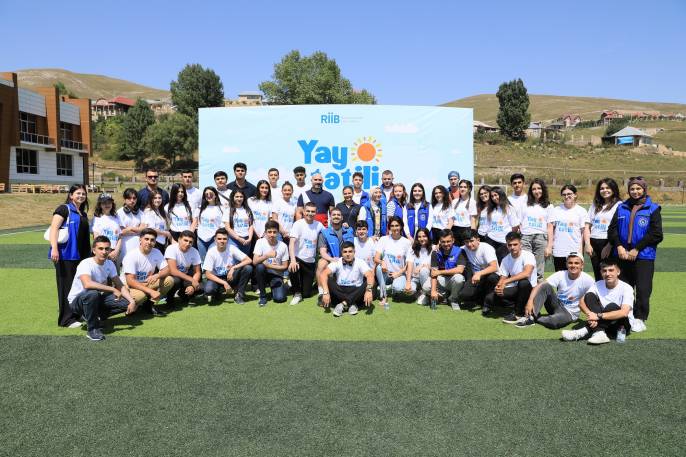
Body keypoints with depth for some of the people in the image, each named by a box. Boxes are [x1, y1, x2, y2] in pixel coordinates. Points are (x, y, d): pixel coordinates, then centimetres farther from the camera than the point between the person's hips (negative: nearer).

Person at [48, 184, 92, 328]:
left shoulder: (83, 214, 19)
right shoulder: (64, 209, -4)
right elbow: (54, 228, -13)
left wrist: (88, 254, 25)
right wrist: (54, 248, -24)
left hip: (80, 255, 7)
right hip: (66, 254, -7)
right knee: (67, 286, -3)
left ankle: (78, 313, 21)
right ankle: (67, 319, 2)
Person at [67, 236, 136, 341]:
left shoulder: (109, 264, -5)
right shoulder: (86, 264, -25)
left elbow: (120, 285, 0)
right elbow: (87, 284, -43)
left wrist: (132, 301, -15)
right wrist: (113, 290, -36)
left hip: (97, 300, 6)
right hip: (77, 301, -6)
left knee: (126, 303, -13)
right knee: (92, 293, -39)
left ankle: (96, 317, 7)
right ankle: (92, 328, -18)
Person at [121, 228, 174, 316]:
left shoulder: (156, 252, -4)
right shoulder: (131, 255, -21)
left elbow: (166, 270, -5)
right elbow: (130, 281, -27)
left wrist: (156, 275, -29)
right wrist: (151, 291, -35)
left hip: (146, 283, 6)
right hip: (129, 286, -5)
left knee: (169, 280, -16)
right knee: (140, 295, -39)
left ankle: (151, 304, -3)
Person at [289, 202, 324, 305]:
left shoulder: (318, 225, 1)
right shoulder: (298, 224, -12)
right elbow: (291, 243, -21)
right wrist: (293, 260, -36)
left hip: (311, 262, 3)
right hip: (298, 258, -3)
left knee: (306, 293, 2)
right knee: (293, 269, -38)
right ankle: (297, 293, -11)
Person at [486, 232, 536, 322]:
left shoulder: (528, 255, -18)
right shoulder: (505, 260, -1)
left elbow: (526, 273, -36)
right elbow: (502, 278, -1)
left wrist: (505, 282, -36)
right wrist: (499, 286, -26)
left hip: (529, 289, -4)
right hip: (516, 289, 4)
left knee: (523, 281, -39)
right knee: (490, 298, -16)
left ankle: (518, 313, -18)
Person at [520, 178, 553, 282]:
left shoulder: (548, 206, 11)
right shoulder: (525, 204, 13)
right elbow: (519, 224, 13)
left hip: (541, 237, -1)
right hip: (525, 237, 1)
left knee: (538, 271, 0)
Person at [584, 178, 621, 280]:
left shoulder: (618, 205, 0)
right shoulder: (595, 205, 16)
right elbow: (587, 226, 13)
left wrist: (609, 246, -15)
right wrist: (588, 244, 2)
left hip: (608, 244, -5)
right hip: (594, 244, 5)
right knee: (597, 275, 9)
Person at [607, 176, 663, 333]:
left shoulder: (653, 208, 0)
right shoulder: (622, 208, 11)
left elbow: (656, 234, -7)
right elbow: (612, 229, 7)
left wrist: (637, 249, -12)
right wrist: (619, 246, -8)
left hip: (644, 257, -3)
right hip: (623, 255, 3)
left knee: (643, 290, -2)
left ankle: (640, 319, 11)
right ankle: (626, 315, 21)